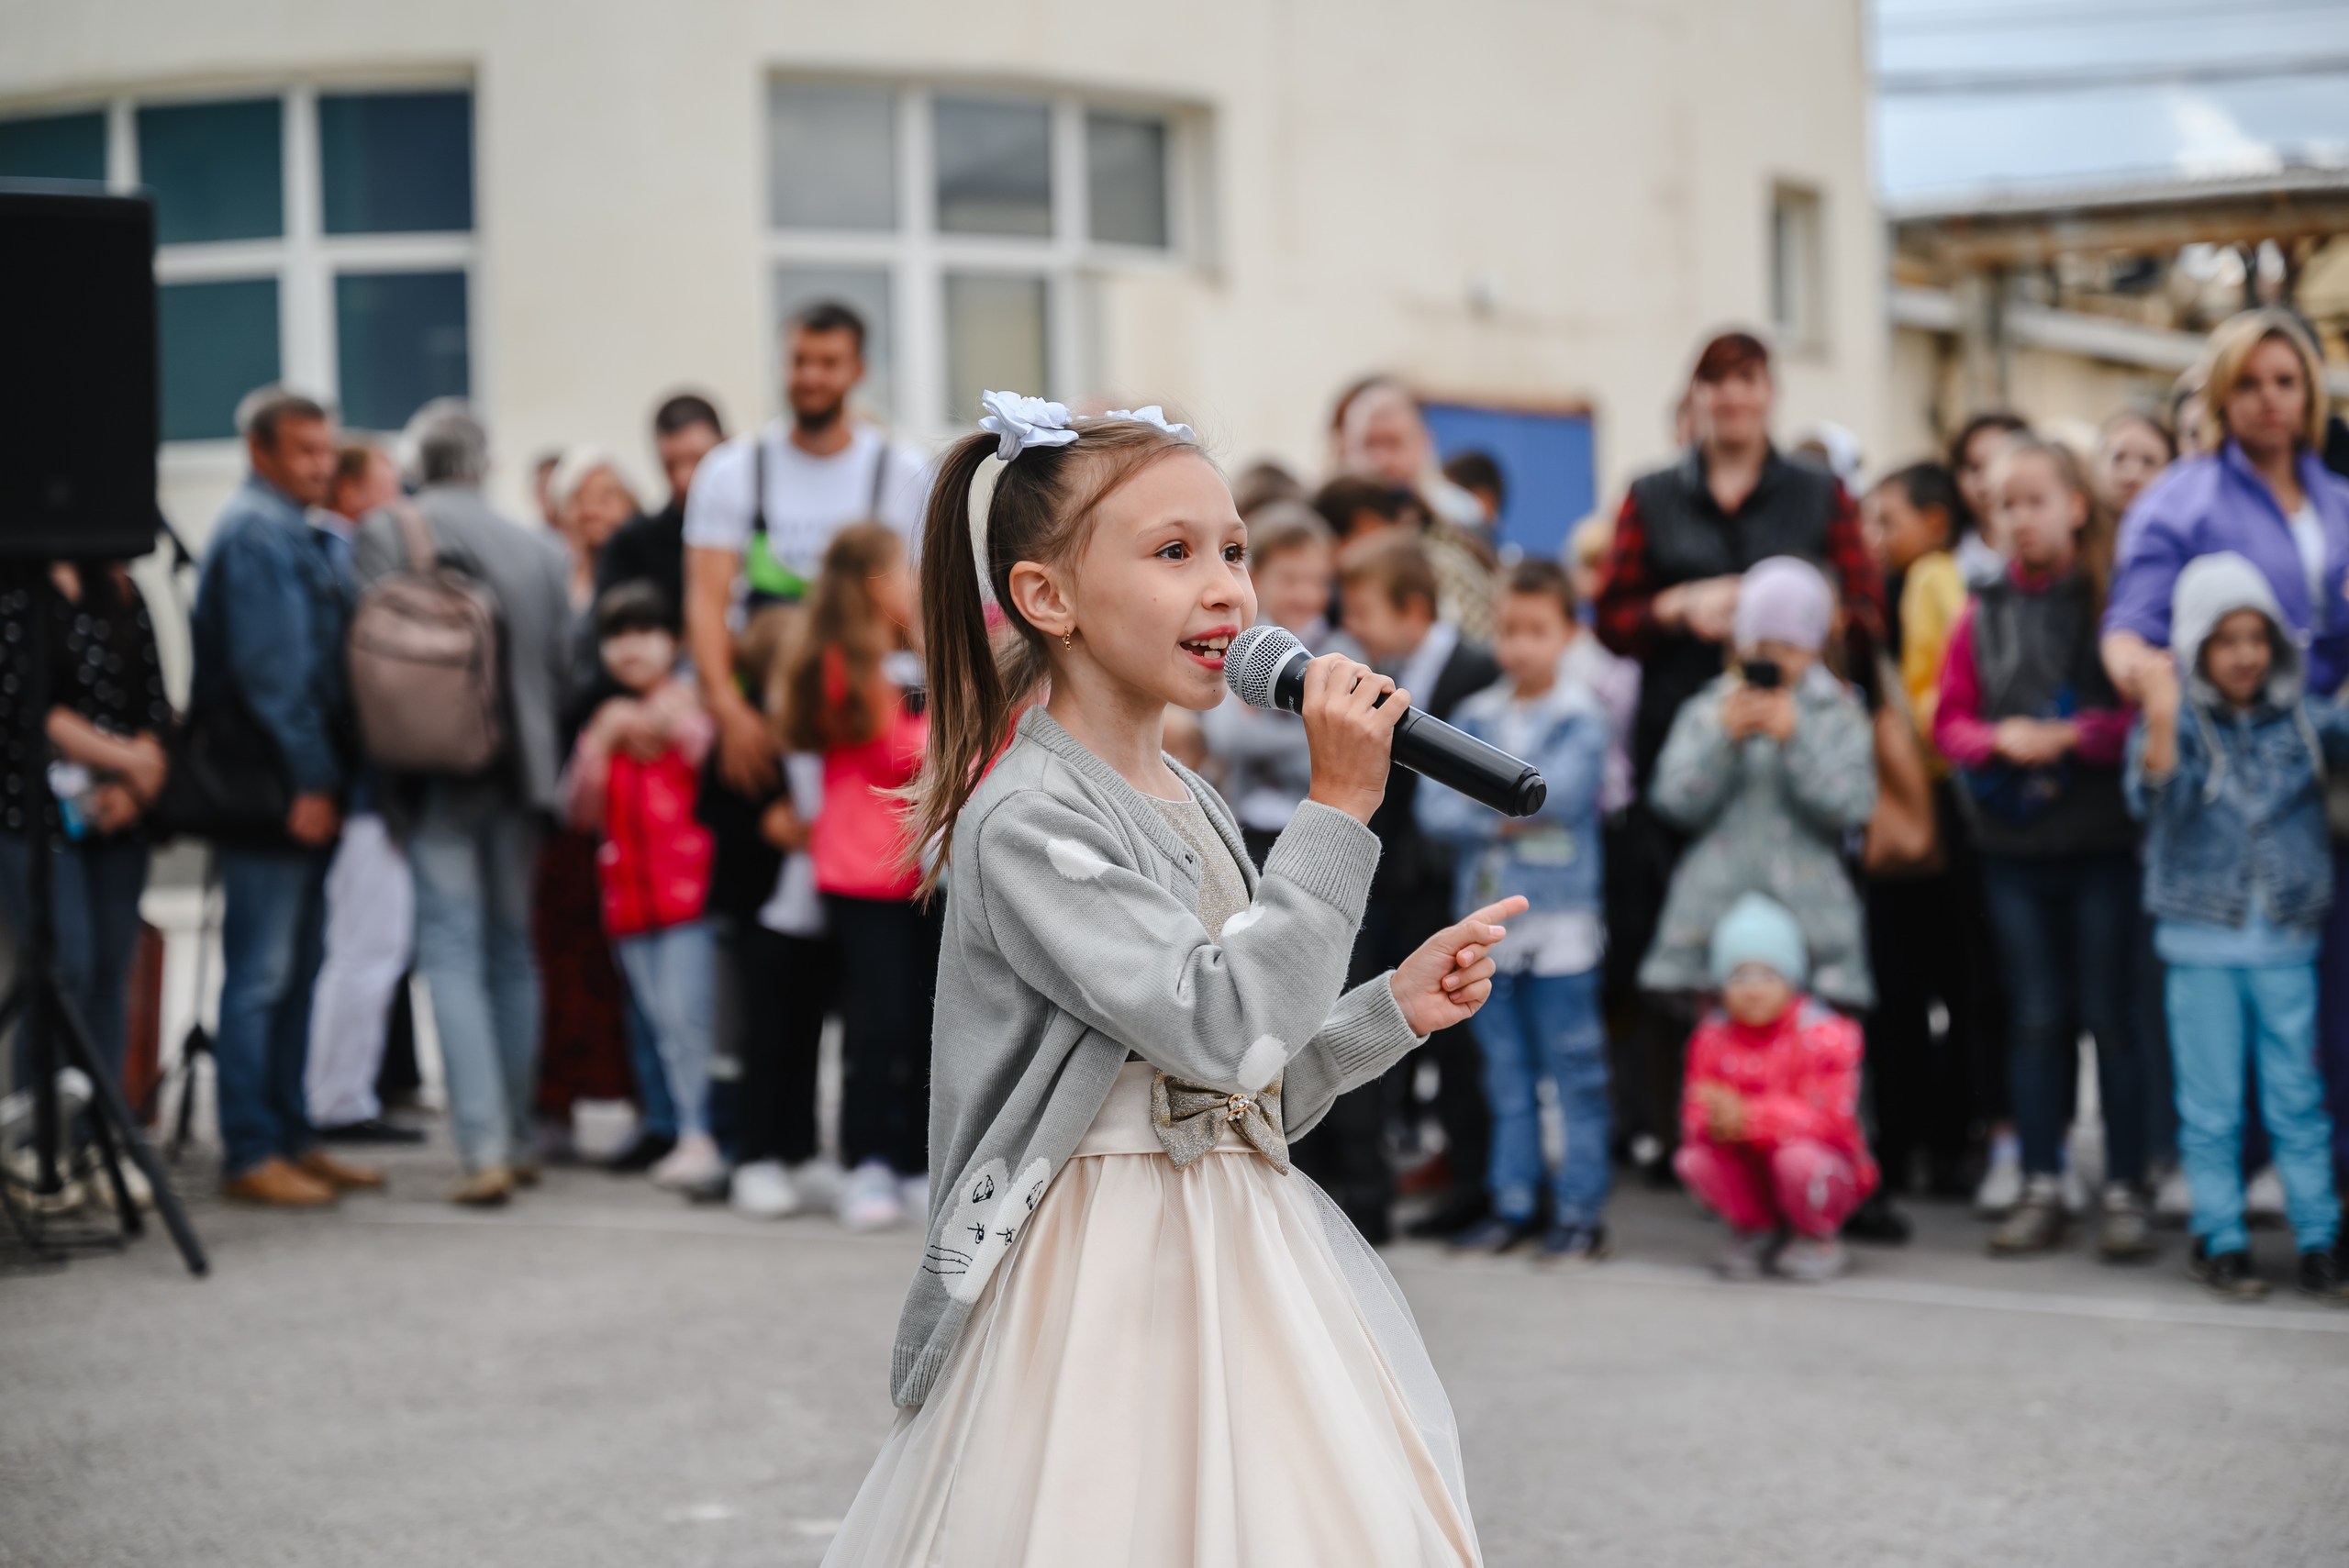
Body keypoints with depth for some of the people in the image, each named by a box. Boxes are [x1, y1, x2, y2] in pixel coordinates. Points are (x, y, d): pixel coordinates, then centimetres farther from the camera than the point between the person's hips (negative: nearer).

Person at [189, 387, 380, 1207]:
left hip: (310, 786, 9)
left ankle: (290, 1138, 19)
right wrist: (308, 780, -19)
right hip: (270, 789, -9)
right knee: (262, 973, -6)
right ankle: (251, 1153, -2)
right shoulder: (252, 535, -11)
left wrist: (330, 776, 12)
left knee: (296, 969, 12)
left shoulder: (308, 540, 18)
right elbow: (268, 669, -17)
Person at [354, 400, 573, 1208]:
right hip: (519, 770, 4)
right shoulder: (541, 550, 6)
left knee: (452, 953, -4)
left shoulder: (384, 534, -4)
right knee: (513, 952, 14)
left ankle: (485, 1148, -14)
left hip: (435, 770, -3)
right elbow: (563, 670, 8)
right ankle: (517, 1137, 20)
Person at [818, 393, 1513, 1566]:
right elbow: (1223, 1027, -24)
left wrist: (1394, 1008, 5)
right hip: (1114, 1286, -8)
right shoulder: (1028, 819, -16)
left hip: (1241, 1266, 8)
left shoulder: (1194, 807, 12)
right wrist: (1337, 809, -21)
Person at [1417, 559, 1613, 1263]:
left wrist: (1482, 796, -7)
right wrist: (1501, 817, -15)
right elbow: (1435, 809, 0)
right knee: (1505, 1073, 12)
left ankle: (1581, 1210, 4)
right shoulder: (1474, 717, 8)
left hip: (1560, 921, -5)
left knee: (1575, 1072, -1)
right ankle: (1512, 1203, 19)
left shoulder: (1580, 717, -4)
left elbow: (1559, 790, -20)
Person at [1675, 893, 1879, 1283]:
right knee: (1694, 1158, -24)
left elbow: (1829, 1117, -23)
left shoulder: (1824, 1034, -13)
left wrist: (1749, 1118, -33)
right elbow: (1695, 1115, -6)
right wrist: (1716, 1122, -33)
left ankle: (1817, 1241, -3)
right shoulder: (1712, 1038, 1)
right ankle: (1757, 1231, 5)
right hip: (1749, 1175, 4)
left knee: (1799, 1158, -37)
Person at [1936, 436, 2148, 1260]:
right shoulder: (1982, 613, 7)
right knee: (2034, 1017, 8)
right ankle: (2040, 1188, 14)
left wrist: (2071, 736, -18)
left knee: (2107, 1015, 1)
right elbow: (1949, 720, 8)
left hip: (2101, 842, -3)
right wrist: (2001, 740, -11)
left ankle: (2125, 1191, 8)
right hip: (2013, 843, 3)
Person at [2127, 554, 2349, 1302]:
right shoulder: (2179, 721, -5)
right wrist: (2160, 729, -38)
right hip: (2201, 940, -2)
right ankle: (2220, 1240, 14)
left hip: (2285, 941, 2)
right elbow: (2152, 797, -21)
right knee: (2212, 1107, 5)